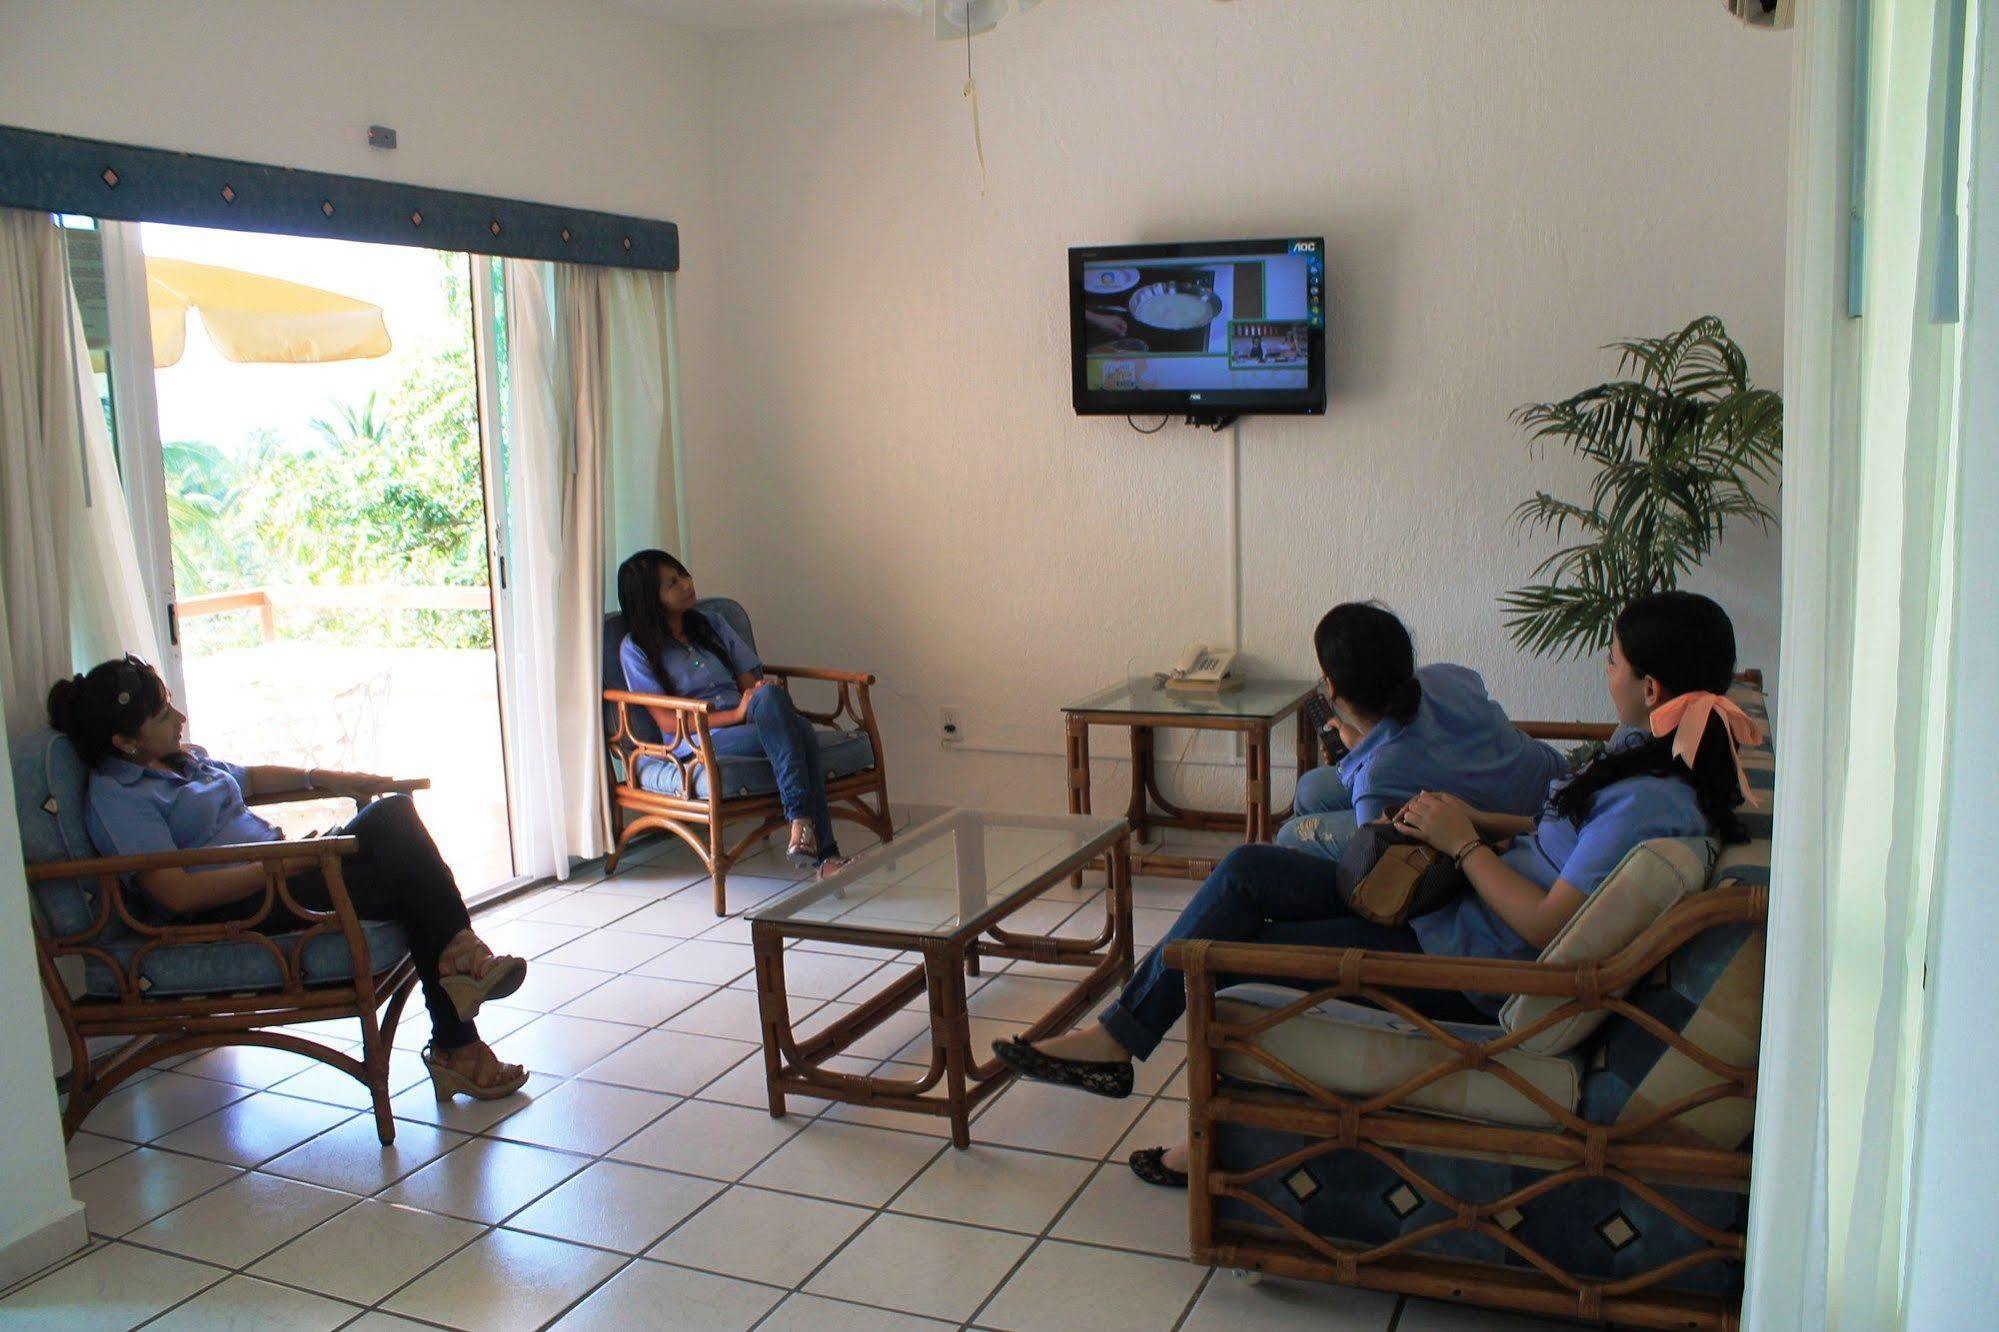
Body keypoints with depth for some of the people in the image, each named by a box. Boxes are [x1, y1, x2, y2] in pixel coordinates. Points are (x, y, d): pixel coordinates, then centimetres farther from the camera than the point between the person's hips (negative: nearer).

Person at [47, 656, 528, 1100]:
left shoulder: (184, 757, 17)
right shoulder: (115, 795, -11)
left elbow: (248, 778, 38)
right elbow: (178, 894, -20)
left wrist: (319, 777, 22)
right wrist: (282, 865, -22)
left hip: (277, 872, 9)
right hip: (230, 913, -9)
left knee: (393, 813, -15)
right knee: (395, 880, -26)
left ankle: (458, 950, -28)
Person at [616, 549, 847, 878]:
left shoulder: (714, 627, 21)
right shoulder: (636, 649, 5)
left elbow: (751, 684, 15)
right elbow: (667, 720, -4)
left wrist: (763, 697, -11)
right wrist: (735, 715, -16)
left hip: (747, 726, 5)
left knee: (801, 731, -33)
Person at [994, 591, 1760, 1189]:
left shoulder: (1654, 800, -24)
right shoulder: (1643, 749, 7)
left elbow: (1544, 927, -26)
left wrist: (1463, 842, -14)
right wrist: (1470, 819, 4)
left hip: (1476, 967, -10)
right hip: (1451, 901, 10)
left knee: (1234, 948, -10)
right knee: (1246, 870, 0)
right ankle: (1117, 1036, 3)